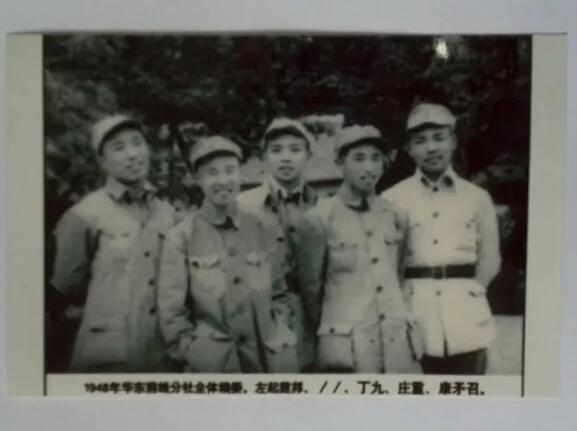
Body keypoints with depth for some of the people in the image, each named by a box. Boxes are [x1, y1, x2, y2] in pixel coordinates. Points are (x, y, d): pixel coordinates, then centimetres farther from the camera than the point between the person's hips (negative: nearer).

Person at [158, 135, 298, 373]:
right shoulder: (182, 236, -5)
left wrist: (279, 337, 3)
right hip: (213, 364, -2)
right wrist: (191, 359, -5)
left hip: (270, 359, 3)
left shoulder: (258, 229, 3)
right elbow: (171, 311, -4)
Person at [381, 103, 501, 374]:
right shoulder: (391, 199, 4)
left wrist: (469, 293, 2)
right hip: (414, 317, -1)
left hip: (467, 317, 2)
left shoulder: (478, 197, 9)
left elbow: (489, 256, 13)